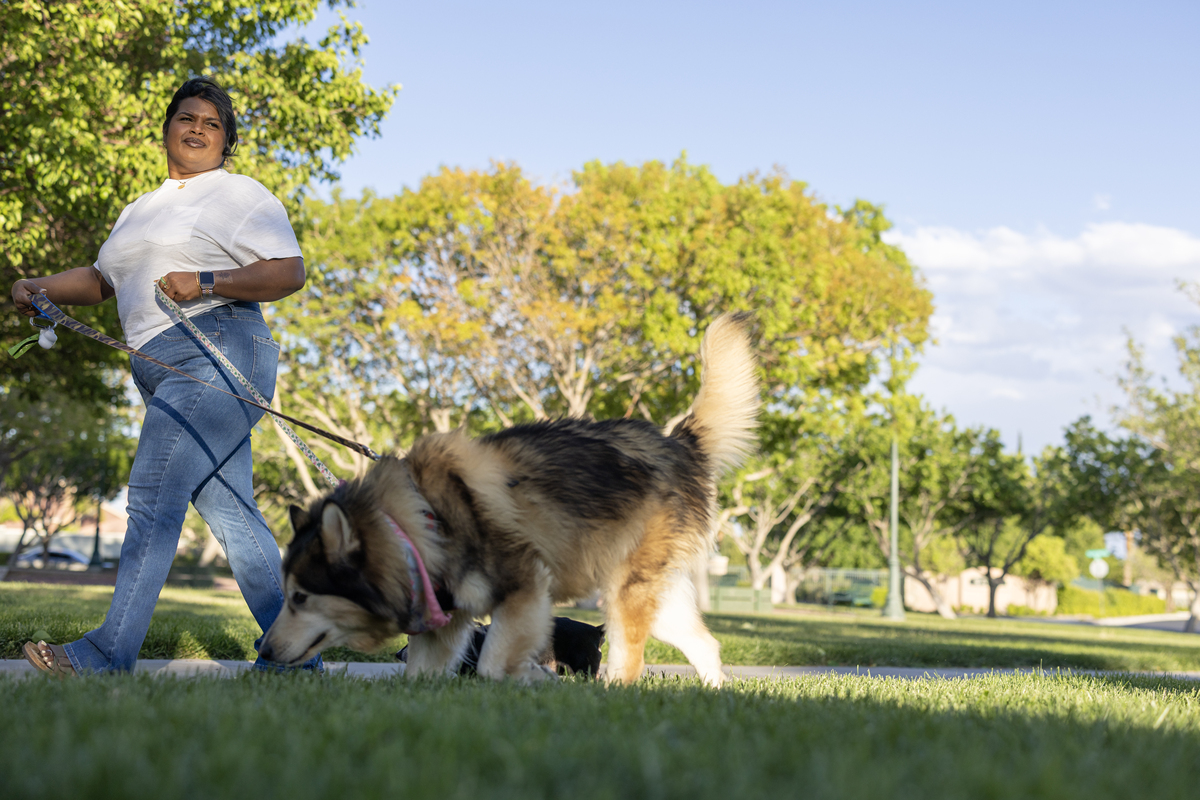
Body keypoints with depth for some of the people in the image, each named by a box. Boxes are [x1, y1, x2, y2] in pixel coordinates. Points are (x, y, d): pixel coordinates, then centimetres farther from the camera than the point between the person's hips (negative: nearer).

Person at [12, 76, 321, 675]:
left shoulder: (240, 194, 4)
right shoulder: (140, 210, 28)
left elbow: (289, 272, -6)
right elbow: (103, 280, 34)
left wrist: (204, 283, -16)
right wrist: (41, 288, 16)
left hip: (215, 354, -8)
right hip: (161, 369, 8)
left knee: (153, 496, -17)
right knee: (230, 512, 2)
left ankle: (111, 652, -20)